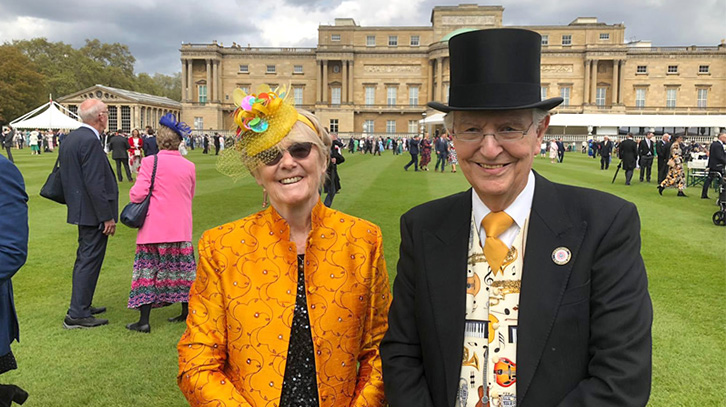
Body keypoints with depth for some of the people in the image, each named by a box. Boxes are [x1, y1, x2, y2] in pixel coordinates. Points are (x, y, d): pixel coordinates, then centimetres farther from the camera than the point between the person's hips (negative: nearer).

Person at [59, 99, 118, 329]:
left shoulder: (70, 138, 11)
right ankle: (77, 315, 4)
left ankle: (82, 306, 32)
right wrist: (107, 217, -20)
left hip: (80, 209, 10)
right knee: (89, 260, -3)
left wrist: (73, 204, 22)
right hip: (93, 212, -10)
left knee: (85, 258, 20)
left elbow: (67, 177, 16)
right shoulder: (90, 141, -20)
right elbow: (94, 183, -23)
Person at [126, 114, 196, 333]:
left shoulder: (150, 162, -11)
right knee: (181, 269, 14)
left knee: (148, 270, 3)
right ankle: (186, 312, 24)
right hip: (181, 228, 4)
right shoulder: (189, 166, 2)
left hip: (154, 228, -3)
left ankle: (144, 320, 4)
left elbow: (137, 194, -15)